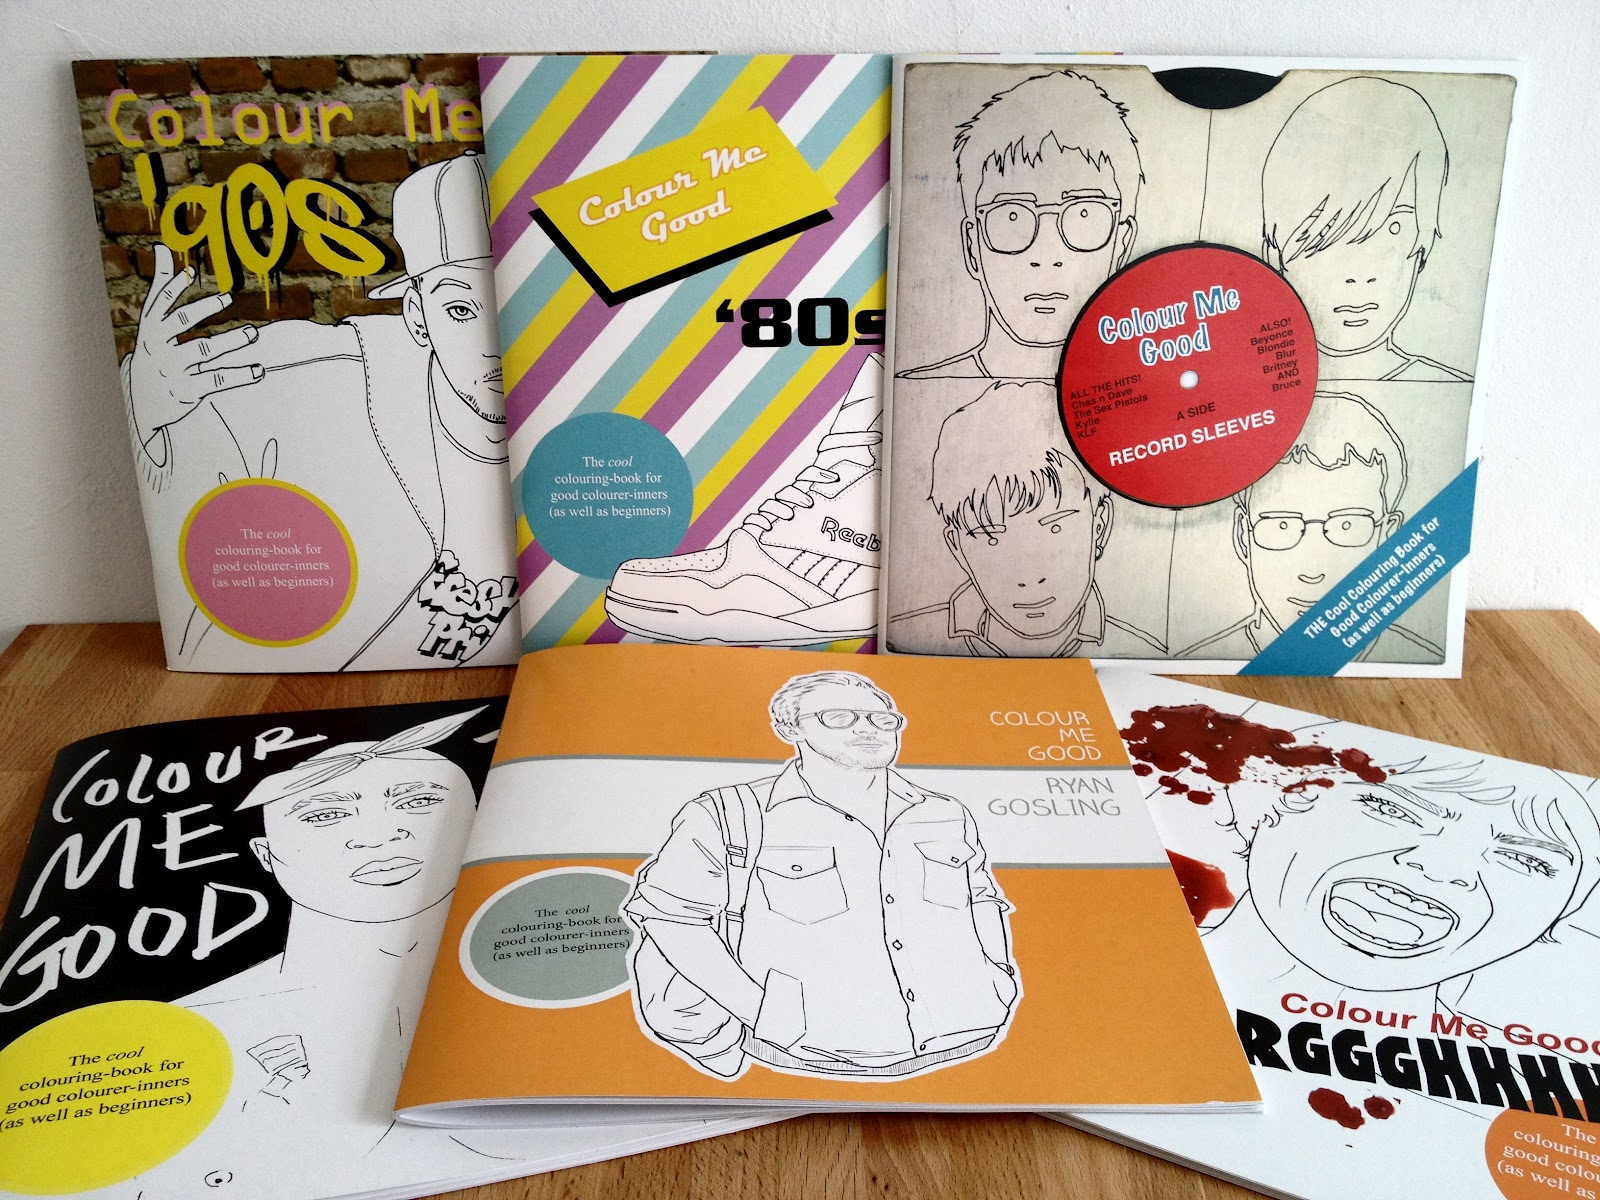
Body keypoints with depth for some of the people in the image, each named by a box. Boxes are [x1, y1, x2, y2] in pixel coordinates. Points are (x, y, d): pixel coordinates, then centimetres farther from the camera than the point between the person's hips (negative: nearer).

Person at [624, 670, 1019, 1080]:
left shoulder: (949, 817, 17)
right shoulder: (729, 817, 1)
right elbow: (672, 921, -5)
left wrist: (999, 981, 15)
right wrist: (758, 1014, -12)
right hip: (811, 1076, -2)